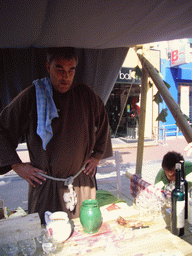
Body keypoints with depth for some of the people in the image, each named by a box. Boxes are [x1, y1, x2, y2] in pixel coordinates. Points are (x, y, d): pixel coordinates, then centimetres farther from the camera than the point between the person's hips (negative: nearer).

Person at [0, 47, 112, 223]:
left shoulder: (86, 95, -1)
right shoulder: (32, 96, -9)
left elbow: (103, 122, 16)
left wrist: (97, 156, 12)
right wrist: (17, 165, -6)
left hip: (83, 183, 3)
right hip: (45, 185, -2)